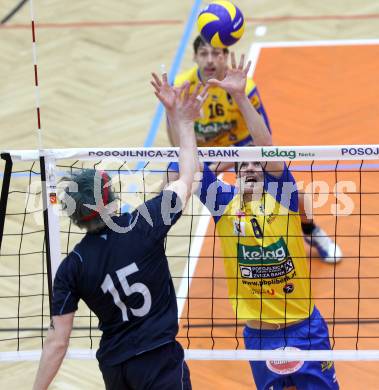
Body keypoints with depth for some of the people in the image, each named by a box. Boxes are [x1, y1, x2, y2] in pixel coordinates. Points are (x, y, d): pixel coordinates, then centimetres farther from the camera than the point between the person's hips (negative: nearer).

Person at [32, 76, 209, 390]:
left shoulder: (72, 268, -6)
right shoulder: (142, 226, -11)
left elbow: (57, 343, -7)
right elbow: (187, 178, 5)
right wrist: (183, 122, 15)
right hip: (159, 362, -4)